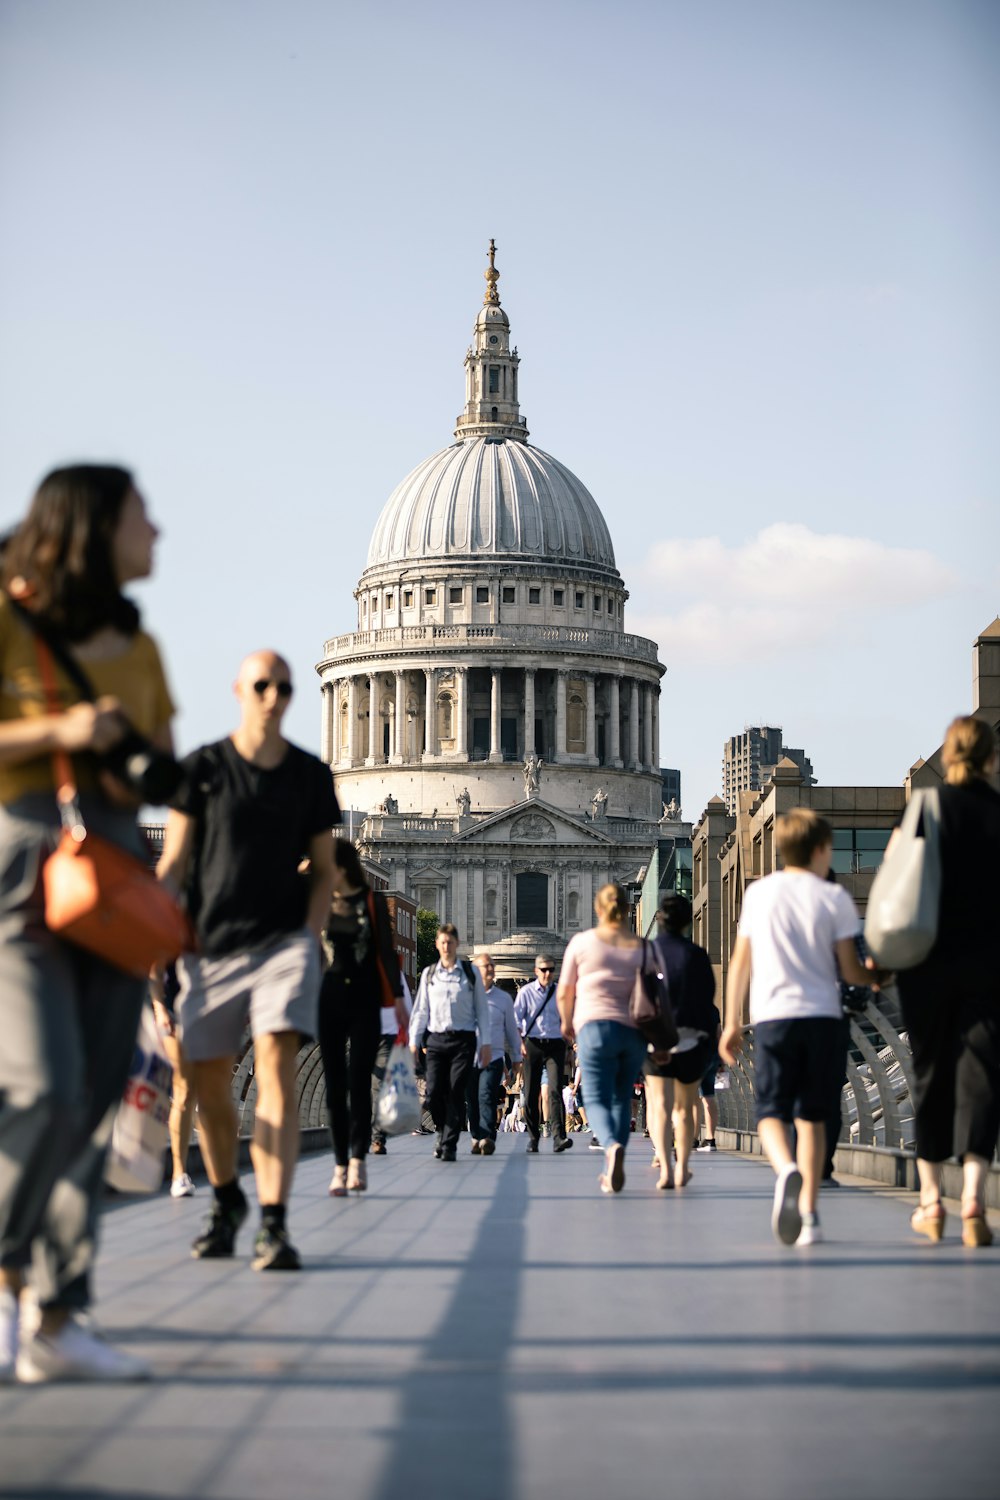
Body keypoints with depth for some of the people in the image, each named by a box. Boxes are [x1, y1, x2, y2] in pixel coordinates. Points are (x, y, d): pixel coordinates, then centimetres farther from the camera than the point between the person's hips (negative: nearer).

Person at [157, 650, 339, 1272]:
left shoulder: (311, 775, 7)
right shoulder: (204, 767, 3)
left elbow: (324, 870, 13)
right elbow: (174, 863, 2)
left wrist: (310, 936, -1)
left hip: (285, 941, -1)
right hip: (211, 945, 1)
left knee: (277, 1067, -18)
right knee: (211, 1084, 7)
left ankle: (274, 1224, -23)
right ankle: (226, 1201, 32)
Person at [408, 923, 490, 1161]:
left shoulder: (471, 972, 6)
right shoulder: (429, 974, 10)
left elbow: (481, 1009, 7)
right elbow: (420, 1010, 12)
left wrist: (486, 1042, 3)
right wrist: (414, 1041, 4)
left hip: (463, 1039, -1)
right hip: (436, 1039, 1)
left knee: (455, 1093, -6)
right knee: (434, 1092, -7)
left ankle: (449, 1145, -1)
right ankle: (442, 1132, 19)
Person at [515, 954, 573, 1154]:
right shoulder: (526, 992, 3)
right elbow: (516, 1019, -4)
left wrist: (566, 1047, 16)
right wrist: (520, 1042, -17)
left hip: (555, 1045, 0)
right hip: (533, 1044, 0)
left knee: (555, 1091, -13)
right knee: (531, 1093, 3)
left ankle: (558, 1137, -21)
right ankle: (533, 1137, 14)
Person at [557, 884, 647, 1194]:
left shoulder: (582, 942, 4)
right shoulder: (641, 947, 8)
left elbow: (564, 993, 8)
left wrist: (567, 1023, 26)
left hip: (595, 1027, -3)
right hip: (634, 1030, 3)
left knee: (597, 1100, -4)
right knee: (622, 1099, 14)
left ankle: (612, 1145, -35)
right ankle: (611, 1173, 13)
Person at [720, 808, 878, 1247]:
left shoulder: (758, 893, 5)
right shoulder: (833, 898, 1)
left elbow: (740, 962, 8)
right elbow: (849, 970, 2)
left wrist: (732, 1022, 15)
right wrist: (877, 978, 24)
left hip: (773, 1015, 0)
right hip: (822, 1014, 0)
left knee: (771, 1112, 2)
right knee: (812, 1115, 11)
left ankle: (787, 1171, -30)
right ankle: (808, 1211, 7)